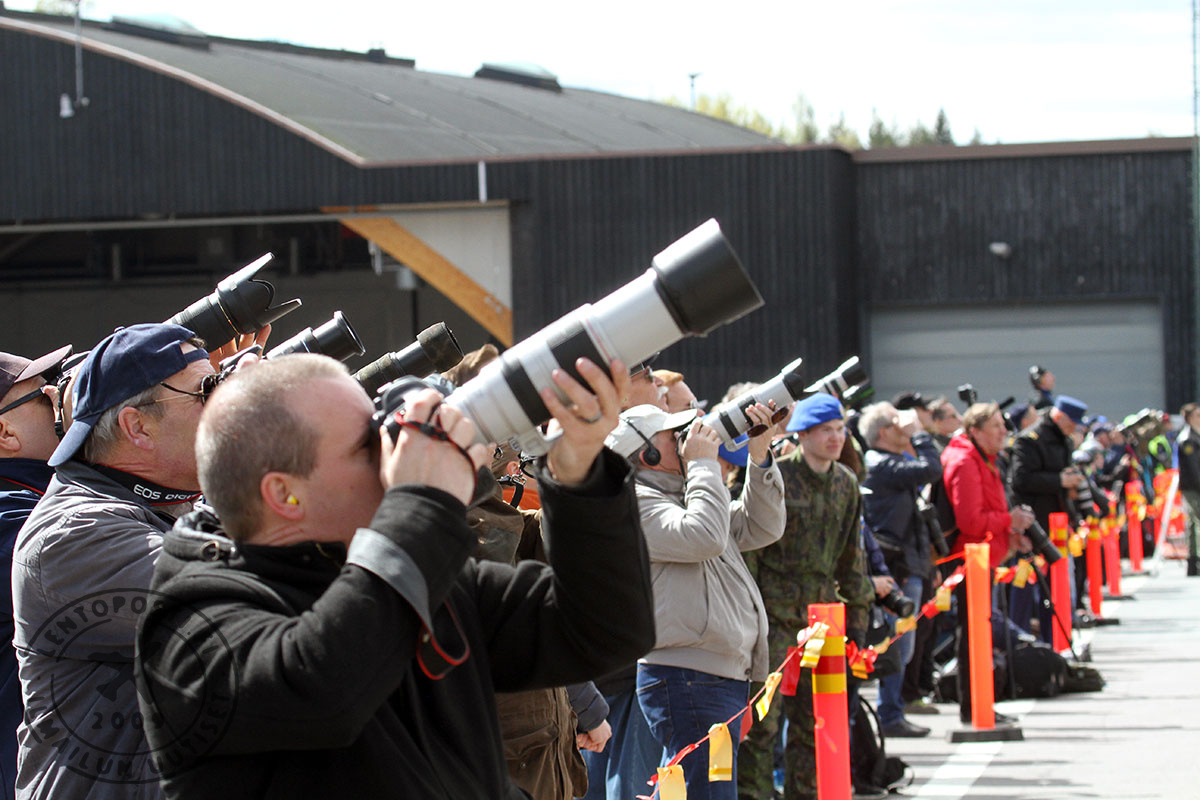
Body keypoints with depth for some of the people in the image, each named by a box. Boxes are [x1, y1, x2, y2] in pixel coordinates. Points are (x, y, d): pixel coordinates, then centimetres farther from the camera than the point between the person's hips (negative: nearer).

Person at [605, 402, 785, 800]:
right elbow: (704, 538, -24)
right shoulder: (637, 505, -9)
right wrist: (703, 464, -12)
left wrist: (760, 459, 11)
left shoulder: (685, 495, 22)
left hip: (726, 677, 10)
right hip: (686, 678, -10)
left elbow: (760, 528, 22)